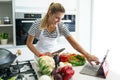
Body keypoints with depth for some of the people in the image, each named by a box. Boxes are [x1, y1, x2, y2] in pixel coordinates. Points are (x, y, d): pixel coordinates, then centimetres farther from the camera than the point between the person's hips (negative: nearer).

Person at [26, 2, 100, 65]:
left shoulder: (61, 26, -19)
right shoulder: (38, 24, -24)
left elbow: (73, 42, -26)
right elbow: (29, 43, -16)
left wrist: (87, 55, -39)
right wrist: (40, 55, -30)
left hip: (53, 54, 2)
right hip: (40, 54, -2)